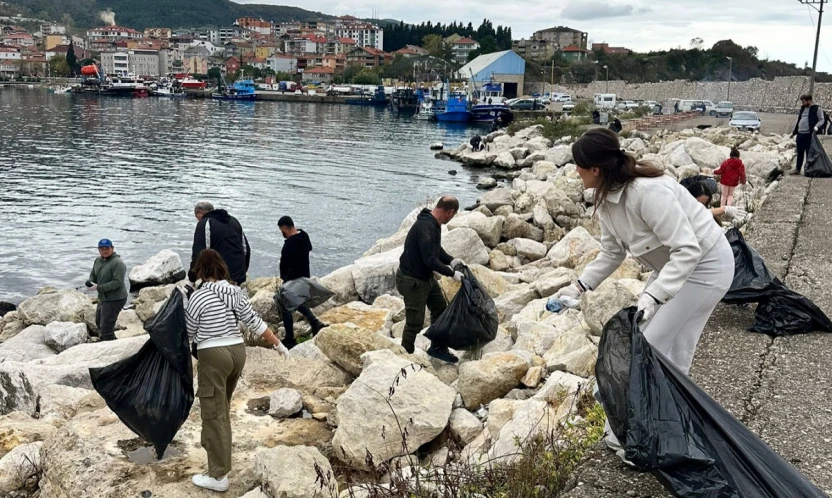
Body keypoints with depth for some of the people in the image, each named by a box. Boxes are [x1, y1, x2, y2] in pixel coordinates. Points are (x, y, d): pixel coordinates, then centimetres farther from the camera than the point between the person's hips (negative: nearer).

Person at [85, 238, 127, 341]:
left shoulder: (117, 263, -22)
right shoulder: (98, 260, 5)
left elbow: (117, 282, -28)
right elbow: (93, 274, 18)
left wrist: (98, 287, -27)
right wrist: (90, 283, -6)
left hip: (114, 299, -10)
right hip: (103, 298, 10)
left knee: (106, 328, -11)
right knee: (99, 322, 26)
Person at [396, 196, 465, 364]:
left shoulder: (434, 224, 3)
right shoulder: (426, 227, -29)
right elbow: (430, 259, -32)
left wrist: (450, 260, 1)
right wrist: (451, 273, -22)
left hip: (427, 277, 10)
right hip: (412, 280, -10)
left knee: (440, 309, 18)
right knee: (414, 322, 0)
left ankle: (438, 348, 31)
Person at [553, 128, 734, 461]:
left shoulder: (648, 192, -34)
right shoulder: (607, 198, -6)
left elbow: (688, 250, -34)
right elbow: (612, 252, 7)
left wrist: (654, 296, -42)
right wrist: (580, 286, 0)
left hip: (705, 266, -9)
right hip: (675, 265, 9)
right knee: (671, 350, 14)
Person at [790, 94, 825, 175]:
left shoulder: (817, 108, -2)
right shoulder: (802, 109, 18)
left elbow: (821, 120, -5)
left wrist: (816, 126, -24)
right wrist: (794, 132, 21)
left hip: (809, 134, -6)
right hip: (800, 134, 6)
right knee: (800, 153, 9)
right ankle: (797, 169, 14)